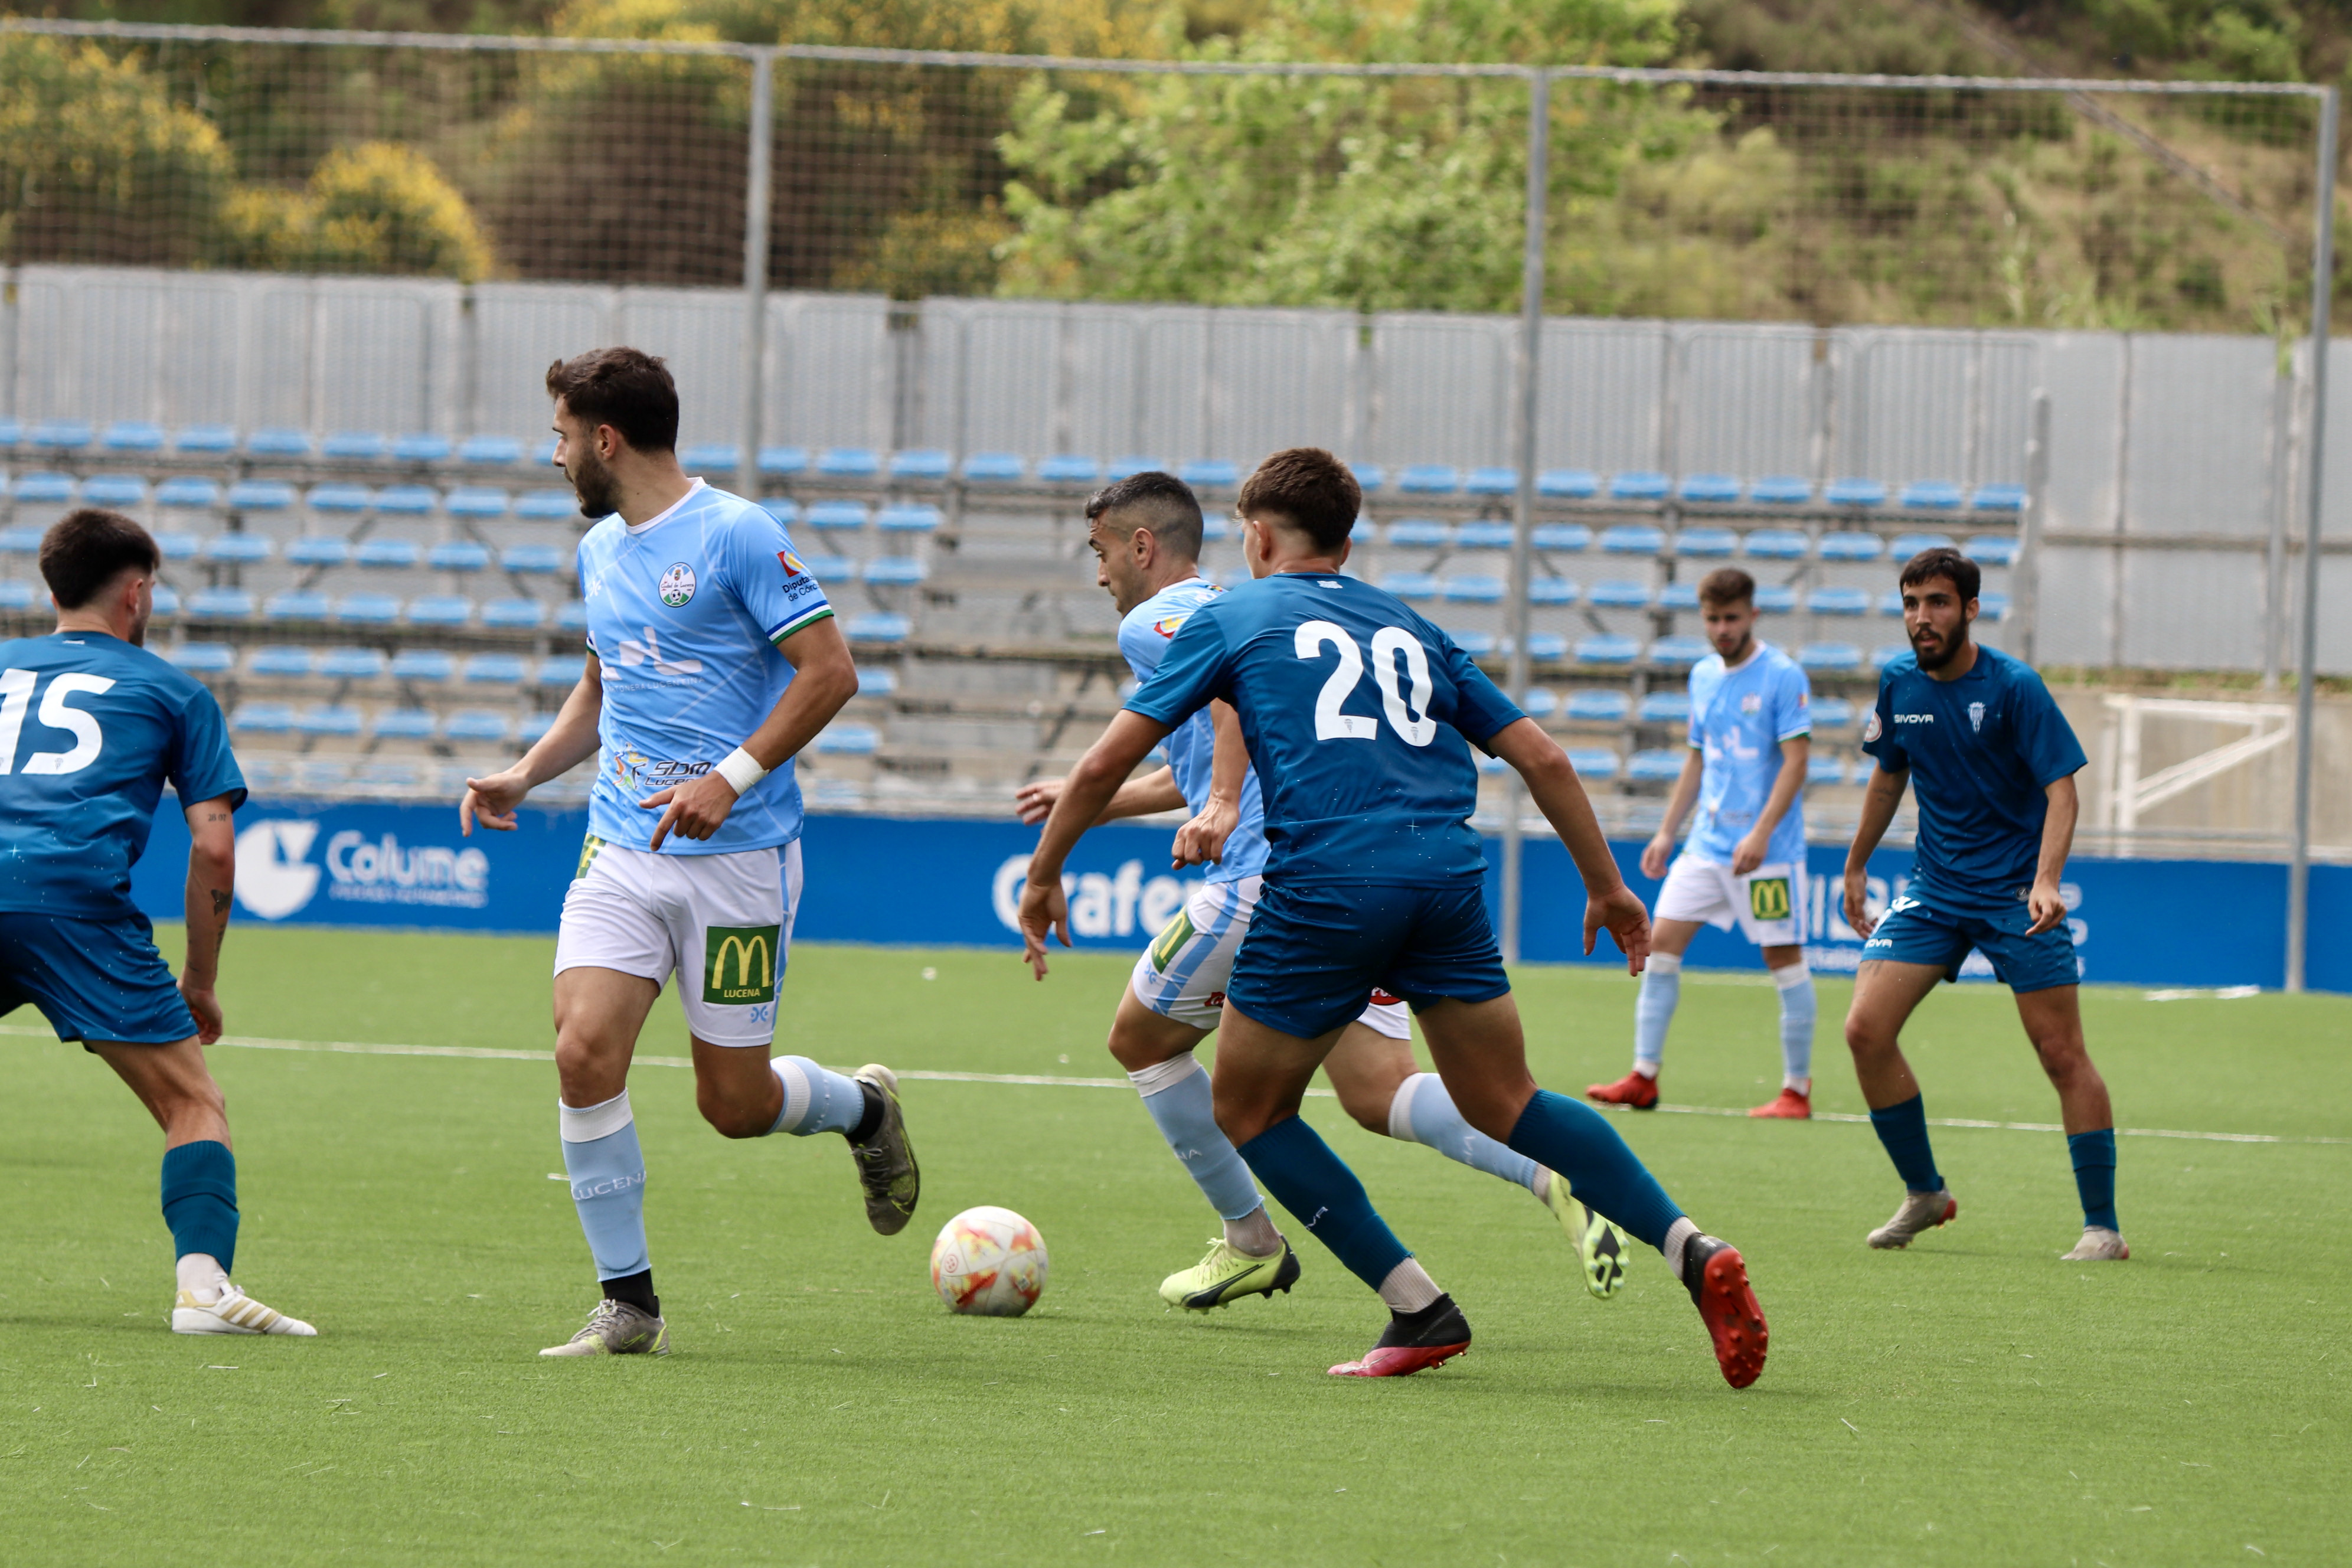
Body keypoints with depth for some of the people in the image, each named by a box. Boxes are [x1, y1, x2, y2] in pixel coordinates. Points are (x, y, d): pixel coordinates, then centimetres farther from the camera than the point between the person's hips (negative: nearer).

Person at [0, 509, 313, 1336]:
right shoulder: (171, 692, 19)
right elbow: (213, 847, 12)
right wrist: (200, 983, 21)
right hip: (78, 897, -3)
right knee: (194, 1104, 3)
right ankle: (202, 1281, -18)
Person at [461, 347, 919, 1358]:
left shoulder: (735, 535, -10)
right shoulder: (600, 550, 13)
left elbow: (830, 672, -13)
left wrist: (732, 777, -22)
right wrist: (524, 776, 12)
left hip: (738, 857, -6)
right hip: (623, 851, 6)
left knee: (734, 1104, 0)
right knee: (584, 1050, -15)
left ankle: (864, 1107, 35)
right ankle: (628, 1305, -6)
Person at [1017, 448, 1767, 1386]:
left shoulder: (1230, 620, 14)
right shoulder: (1410, 631, 25)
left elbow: (1105, 766, 11)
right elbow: (1541, 757, 22)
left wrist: (1044, 872, 25)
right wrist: (1606, 887, 30)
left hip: (1324, 886, -4)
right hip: (1447, 877, 4)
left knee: (1249, 1111, 14)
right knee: (1505, 1105, 14)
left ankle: (1420, 1310, 6)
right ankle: (1693, 1251, -5)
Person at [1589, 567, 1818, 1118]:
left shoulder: (1783, 676, -9)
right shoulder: (1703, 676, 12)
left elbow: (1796, 761, -14)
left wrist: (1761, 834, -23)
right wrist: (1666, 833, 16)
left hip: (1768, 850, -7)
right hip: (1707, 842, 7)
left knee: (1784, 959, -2)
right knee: (1661, 942, -1)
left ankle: (1797, 1089, 5)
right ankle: (1644, 1077, 2)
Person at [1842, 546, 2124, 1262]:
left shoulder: (2014, 687, -14)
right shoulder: (1898, 684, 3)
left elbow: (2061, 788, -17)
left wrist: (2045, 881, -31)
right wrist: (1856, 866, 25)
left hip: (2015, 893, -5)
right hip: (1935, 887, 5)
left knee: (2062, 1053, -7)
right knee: (1866, 1029, -8)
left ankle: (2103, 1225, 1)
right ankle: (1924, 1194, 9)